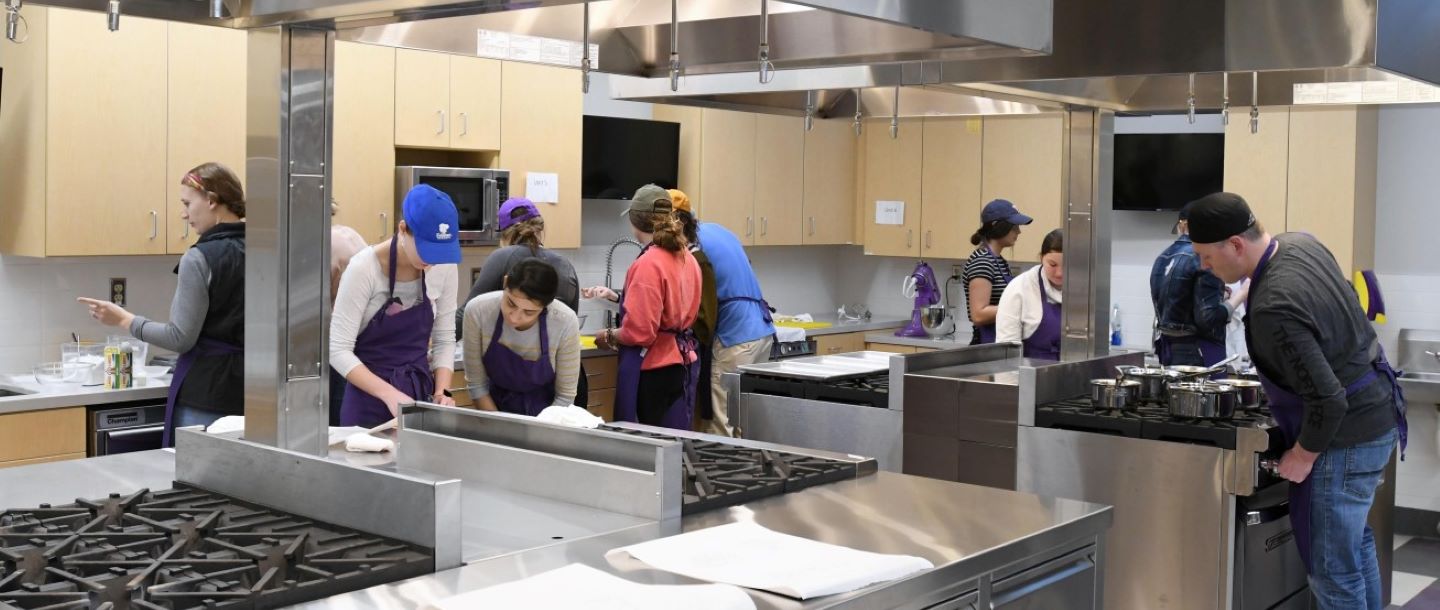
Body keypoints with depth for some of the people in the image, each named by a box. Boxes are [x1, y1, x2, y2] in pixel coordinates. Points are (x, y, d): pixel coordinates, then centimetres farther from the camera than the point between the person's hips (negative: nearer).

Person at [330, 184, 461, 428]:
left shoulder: (445, 267, -6)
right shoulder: (364, 268, -18)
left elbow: (444, 339, 3)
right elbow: (338, 350, -19)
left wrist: (441, 393, -11)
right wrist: (389, 394, -28)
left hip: (420, 391, 4)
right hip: (369, 398, -4)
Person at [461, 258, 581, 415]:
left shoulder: (565, 323, -24)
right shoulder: (477, 311, -21)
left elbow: (565, 396, -12)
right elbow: (477, 384, -10)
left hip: (546, 413, -1)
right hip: (496, 408, 1)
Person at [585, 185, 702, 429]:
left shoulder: (648, 264, -17)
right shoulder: (687, 258, 8)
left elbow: (639, 332, -19)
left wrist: (609, 336, -1)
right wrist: (616, 296, 23)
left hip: (653, 369, -8)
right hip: (684, 361, 8)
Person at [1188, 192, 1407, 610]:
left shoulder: (1273, 309, -31)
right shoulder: (1301, 243, -3)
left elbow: (1327, 399, -29)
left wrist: (1302, 455, -14)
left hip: (1346, 433, -10)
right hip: (1376, 414, 10)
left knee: (1333, 569, -1)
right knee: (1355, 540, 26)